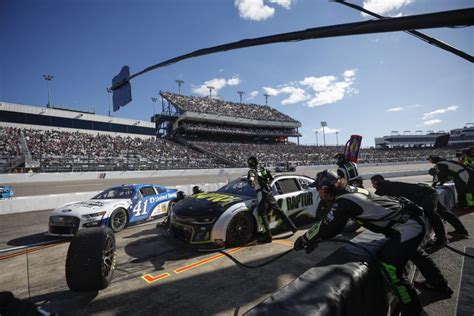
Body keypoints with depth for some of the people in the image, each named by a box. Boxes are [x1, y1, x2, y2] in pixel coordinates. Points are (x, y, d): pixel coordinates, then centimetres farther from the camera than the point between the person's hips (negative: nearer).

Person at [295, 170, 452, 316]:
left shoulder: (343, 202, -25)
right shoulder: (351, 190, 2)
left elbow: (327, 228, -19)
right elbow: (333, 223, 8)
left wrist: (303, 239, -6)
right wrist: (314, 238, 3)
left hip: (406, 228, -10)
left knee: (390, 268, -11)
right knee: (413, 252, 32)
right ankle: (440, 285, 55)